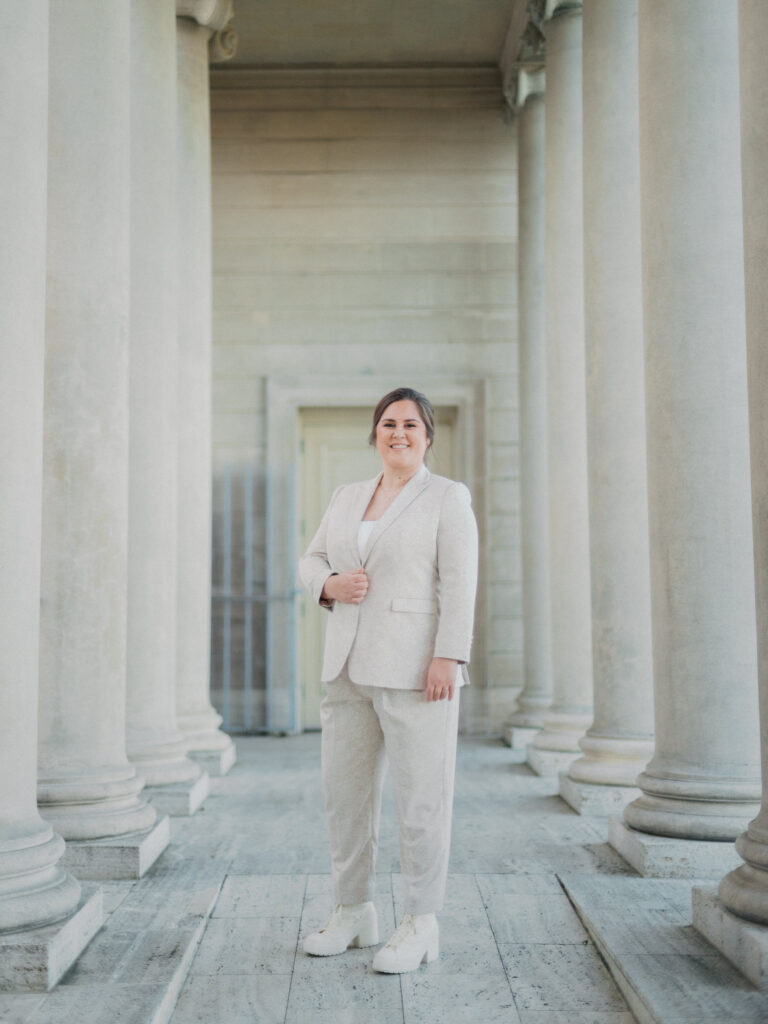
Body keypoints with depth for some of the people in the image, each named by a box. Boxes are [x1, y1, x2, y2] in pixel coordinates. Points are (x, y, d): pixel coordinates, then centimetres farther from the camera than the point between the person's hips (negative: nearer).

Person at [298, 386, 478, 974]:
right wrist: (330, 584, -5)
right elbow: (312, 562, 18)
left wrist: (448, 658, -19)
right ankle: (354, 914, 23)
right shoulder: (347, 498, 15)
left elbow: (460, 584, -9)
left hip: (415, 668, -6)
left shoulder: (447, 497, -2)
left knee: (422, 797, -1)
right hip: (350, 668, 6)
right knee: (345, 792, 10)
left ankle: (422, 926, 9)